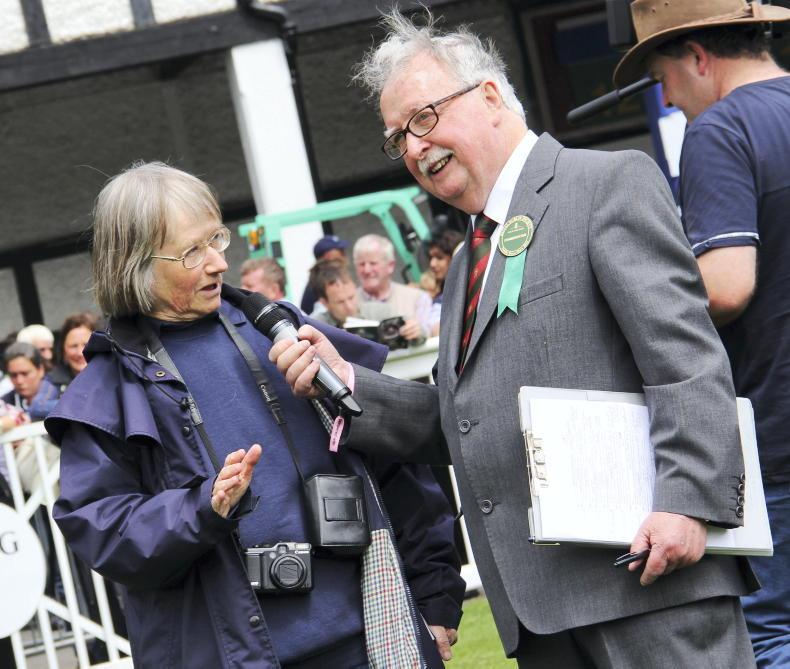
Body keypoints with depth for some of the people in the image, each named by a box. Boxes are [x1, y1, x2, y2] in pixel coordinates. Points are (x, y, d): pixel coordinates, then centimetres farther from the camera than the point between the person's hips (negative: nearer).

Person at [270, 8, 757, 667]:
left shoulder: (612, 182, -1)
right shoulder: (467, 263, 25)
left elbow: (685, 354, -12)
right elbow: (455, 425, 22)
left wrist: (688, 501, -22)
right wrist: (344, 382, 8)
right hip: (539, 600, 8)